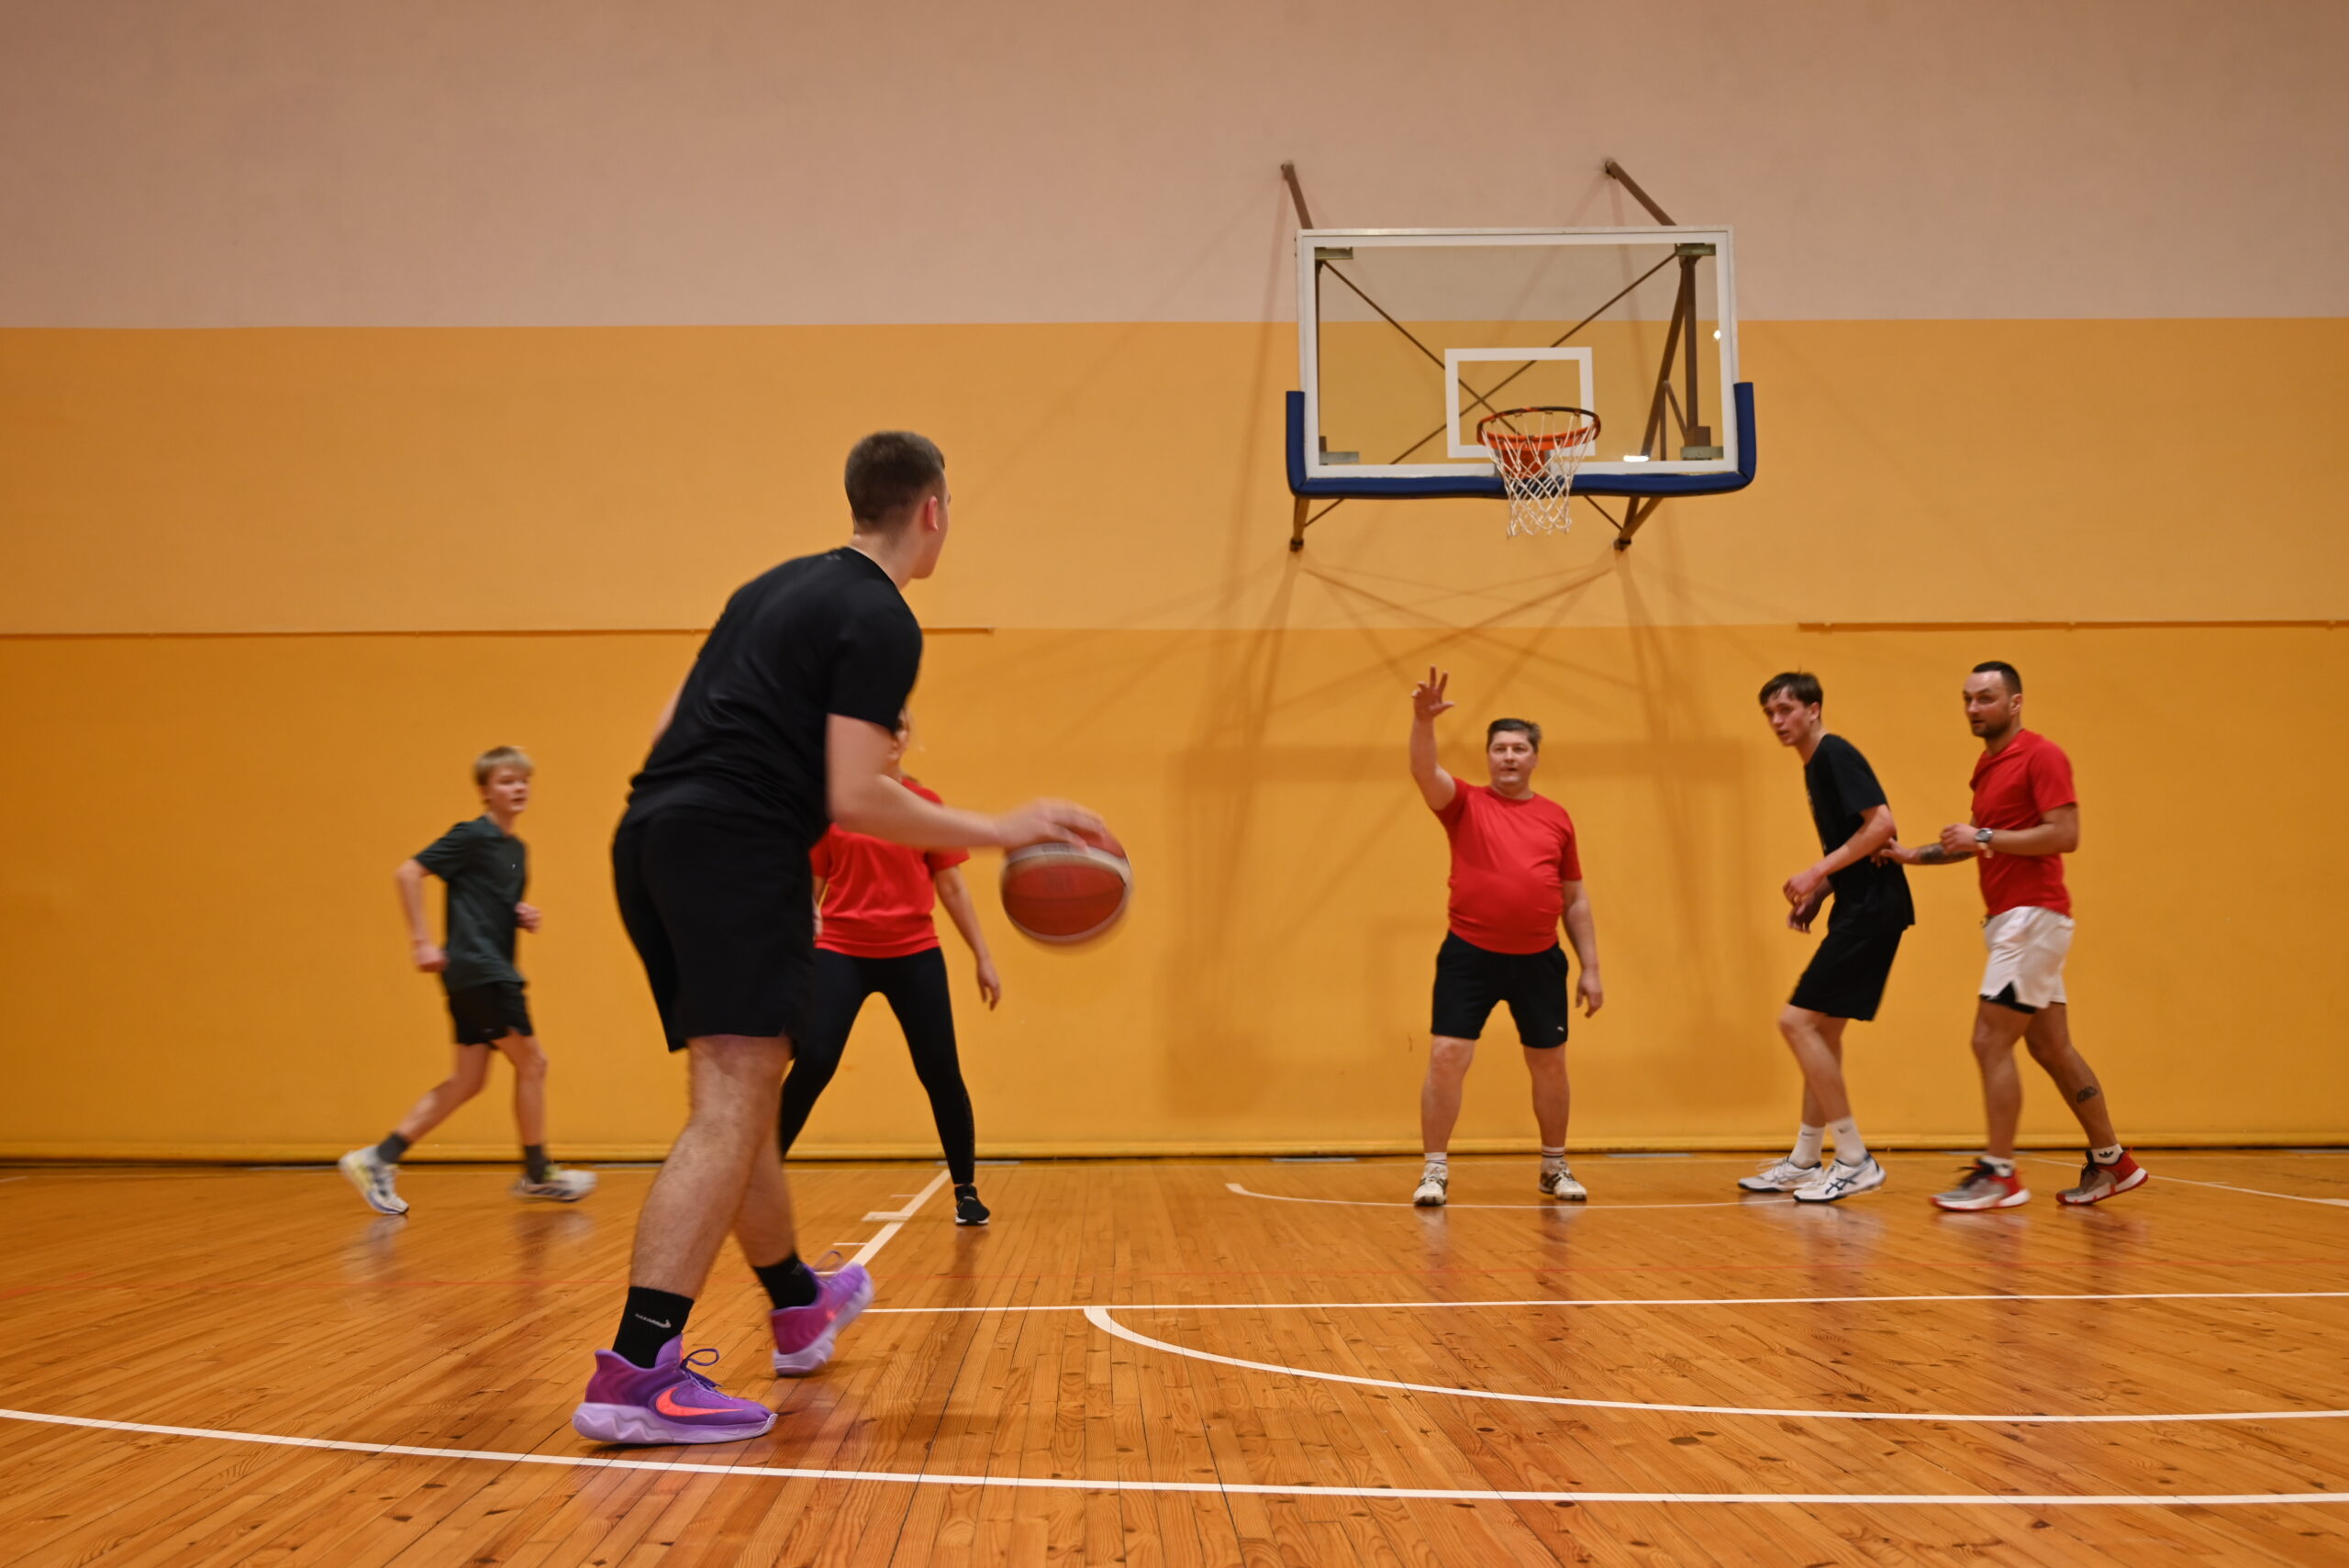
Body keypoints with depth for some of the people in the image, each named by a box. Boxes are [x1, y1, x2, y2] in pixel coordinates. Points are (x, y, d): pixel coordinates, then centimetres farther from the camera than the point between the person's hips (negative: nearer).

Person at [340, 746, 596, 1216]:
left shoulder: (518, 850, 17)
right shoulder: (472, 836, -8)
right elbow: (407, 873, -13)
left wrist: (524, 917, 7)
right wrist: (422, 942, -17)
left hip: (492, 973, 9)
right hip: (477, 969, -9)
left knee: (468, 1080, 6)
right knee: (531, 1061, -3)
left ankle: (378, 1159, 7)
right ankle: (537, 1173, 9)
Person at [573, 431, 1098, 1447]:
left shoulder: (777, 588, 22)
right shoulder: (880, 620, -4)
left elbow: (672, 727, 23)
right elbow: (854, 799, -13)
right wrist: (1002, 830, -6)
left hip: (651, 831, 9)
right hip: (737, 843, -9)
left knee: (737, 1094, 20)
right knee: (730, 1105, -12)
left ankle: (799, 1307, 39)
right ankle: (637, 1372, -22)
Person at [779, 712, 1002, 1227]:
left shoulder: (927, 804, 4)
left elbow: (951, 887, 9)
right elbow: (810, 882, 6)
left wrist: (983, 958, 8)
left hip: (914, 953, 1)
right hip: (841, 951, -1)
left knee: (941, 1071, -1)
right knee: (812, 1063, -12)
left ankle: (966, 1192, 13)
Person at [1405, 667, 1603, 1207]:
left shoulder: (1557, 818, 8)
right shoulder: (1465, 805, 2)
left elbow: (1575, 899, 12)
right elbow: (1424, 772, -19)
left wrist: (1590, 968, 8)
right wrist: (1424, 720, -36)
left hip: (1539, 960, 2)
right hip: (1469, 956, -2)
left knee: (1550, 1064, 12)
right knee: (1446, 1057, -8)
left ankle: (1555, 1168, 30)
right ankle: (1435, 1171, 4)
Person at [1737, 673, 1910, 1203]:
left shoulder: (1836, 754, -11)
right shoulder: (1814, 766, 18)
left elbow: (1881, 822, -21)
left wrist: (1818, 872, -19)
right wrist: (1819, 892, 10)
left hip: (1873, 909, -10)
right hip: (1858, 909, 10)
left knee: (1797, 1020, -11)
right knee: (1822, 1029, 14)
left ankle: (1856, 1161, -6)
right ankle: (1804, 1162, 24)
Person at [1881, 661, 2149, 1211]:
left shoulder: (2041, 755, -11)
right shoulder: (1988, 767, 17)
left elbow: (2065, 835, -19)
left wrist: (1985, 837, -19)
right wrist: (1916, 855, 16)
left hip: (2033, 916, -10)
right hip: (2009, 919, 10)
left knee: (1991, 1041, -11)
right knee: (2051, 1048, 12)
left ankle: (1999, 1174, -6)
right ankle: (2112, 1161, 21)